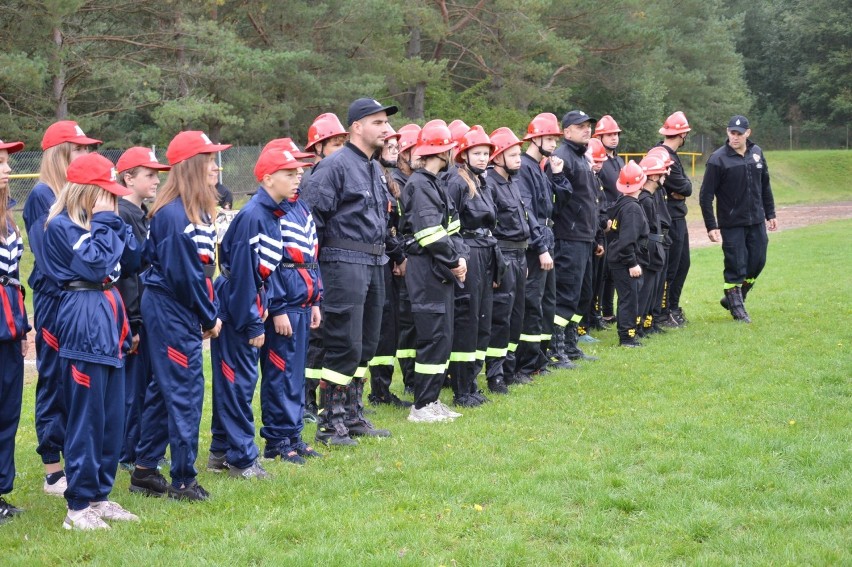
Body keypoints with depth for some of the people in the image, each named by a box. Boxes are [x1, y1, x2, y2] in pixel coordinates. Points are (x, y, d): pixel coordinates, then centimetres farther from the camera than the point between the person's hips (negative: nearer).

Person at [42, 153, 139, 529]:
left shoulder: (97, 221, 16)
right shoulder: (61, 226, -10)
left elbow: (132, 259, 10)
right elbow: (94, 264, -20)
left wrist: (115, 222, 1)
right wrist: (105, 223, -11)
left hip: (108, 319, 9)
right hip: (83, 323, -9)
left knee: (112, 414, 11)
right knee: (86, 416, -6)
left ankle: (99, 495, 20)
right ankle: (78, 506, 1)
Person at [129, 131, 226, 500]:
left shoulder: (200, 211, 11)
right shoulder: (173, 214, -19)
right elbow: (182, 273, -20)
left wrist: (211, 313, 3)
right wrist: (208, 317, -10)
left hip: (180, 312, 10)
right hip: (172, 310, -10)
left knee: (165, 388, 14)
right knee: (186, 390, -5)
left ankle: (145, 470, 23)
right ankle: (183, 481, 2)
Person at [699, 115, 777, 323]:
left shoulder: (757, 153, 5)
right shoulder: (718, 159, -12)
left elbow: (765, 186, 16)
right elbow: (706, 195, -11)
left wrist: (770, 213, 15)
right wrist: (711, 226, -13)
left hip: (757, 221, 5)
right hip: (732, 224, -5)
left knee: (757, 262, 8)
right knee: (736, 266, -1)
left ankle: (733, 298, 26)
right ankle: (736, 306, 13)